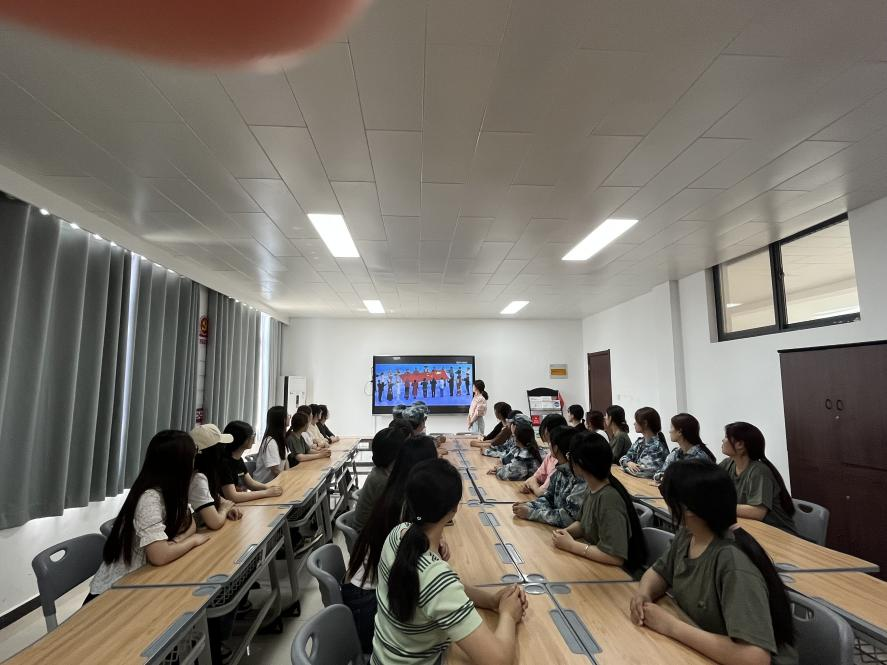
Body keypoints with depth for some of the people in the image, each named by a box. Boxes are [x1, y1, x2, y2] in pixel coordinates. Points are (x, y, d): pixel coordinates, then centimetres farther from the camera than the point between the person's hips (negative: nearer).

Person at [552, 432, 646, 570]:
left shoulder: (609, 498, -27)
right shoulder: (592, 489, -3)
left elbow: (615, 557, -30)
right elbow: (583, 524, 13)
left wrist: (571, 545, -22)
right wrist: (566, 532, -8)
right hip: (594, 563, 6)